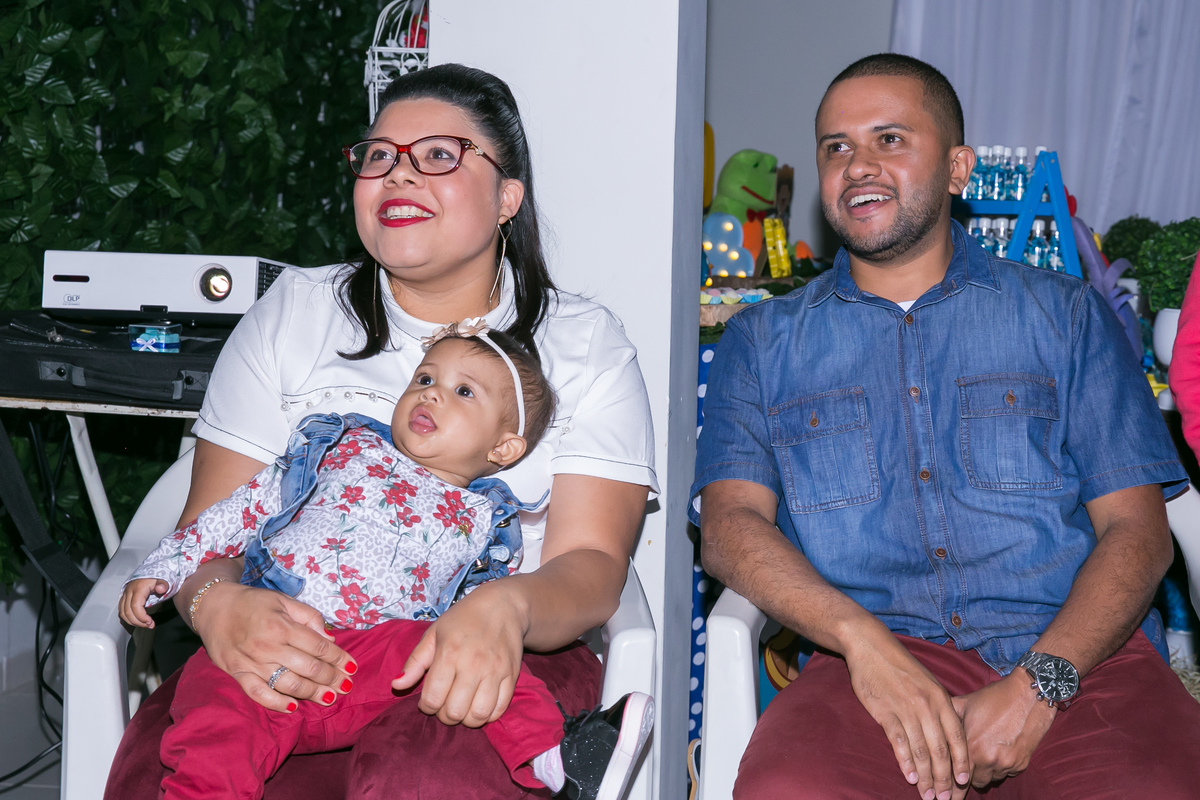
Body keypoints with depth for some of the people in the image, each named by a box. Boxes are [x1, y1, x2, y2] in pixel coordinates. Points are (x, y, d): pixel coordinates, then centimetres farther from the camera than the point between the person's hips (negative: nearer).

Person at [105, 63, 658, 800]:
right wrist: (219, 606, -19)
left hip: (495, 665, -2)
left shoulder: (586, 344, 8)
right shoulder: (293, 314, 12)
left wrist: (505, 609, -25)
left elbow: (591, 564, -1)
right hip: (296, 659, 2)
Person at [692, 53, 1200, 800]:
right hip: (880, 657, 0)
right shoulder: (762, 340, 16)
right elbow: (731, 522, 2)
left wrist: (1038, 684, -11)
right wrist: (864, 641, -17)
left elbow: (1137, 528, 7)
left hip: (1076, 653, 1)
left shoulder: (1067, 313, 15)